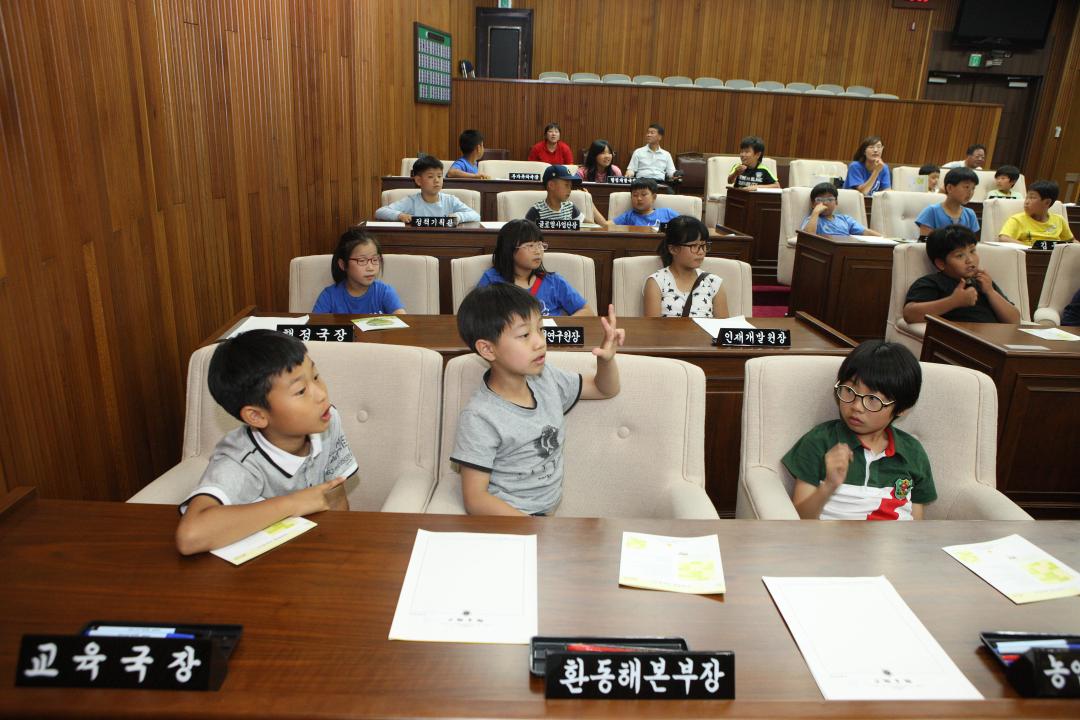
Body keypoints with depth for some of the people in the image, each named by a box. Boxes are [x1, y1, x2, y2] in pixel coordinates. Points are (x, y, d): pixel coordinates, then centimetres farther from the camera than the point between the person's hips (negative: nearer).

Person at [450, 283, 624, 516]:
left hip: (549, 511, 7)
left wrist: (607, 357, -4)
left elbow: (604, 389, 16)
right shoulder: (480, 418, -18)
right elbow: (475, 499, -16)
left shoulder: (546, 377, 1)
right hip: (505, 520, -7)